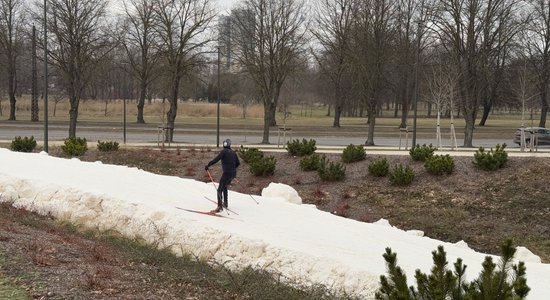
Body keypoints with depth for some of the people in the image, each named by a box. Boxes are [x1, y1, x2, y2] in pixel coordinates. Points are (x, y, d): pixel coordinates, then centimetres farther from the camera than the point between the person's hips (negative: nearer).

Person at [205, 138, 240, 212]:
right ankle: (225, 203, 34)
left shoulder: (224, 151, -9)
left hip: (226, 173, -8)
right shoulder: (233, 152, 12)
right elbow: (238, 163, 18)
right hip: (233, 173, 8)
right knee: (224, 186, 30)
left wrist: (208, 165, -15)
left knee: (220, 190, -10)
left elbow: (216, 159, -20)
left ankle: (219, 206, -22)